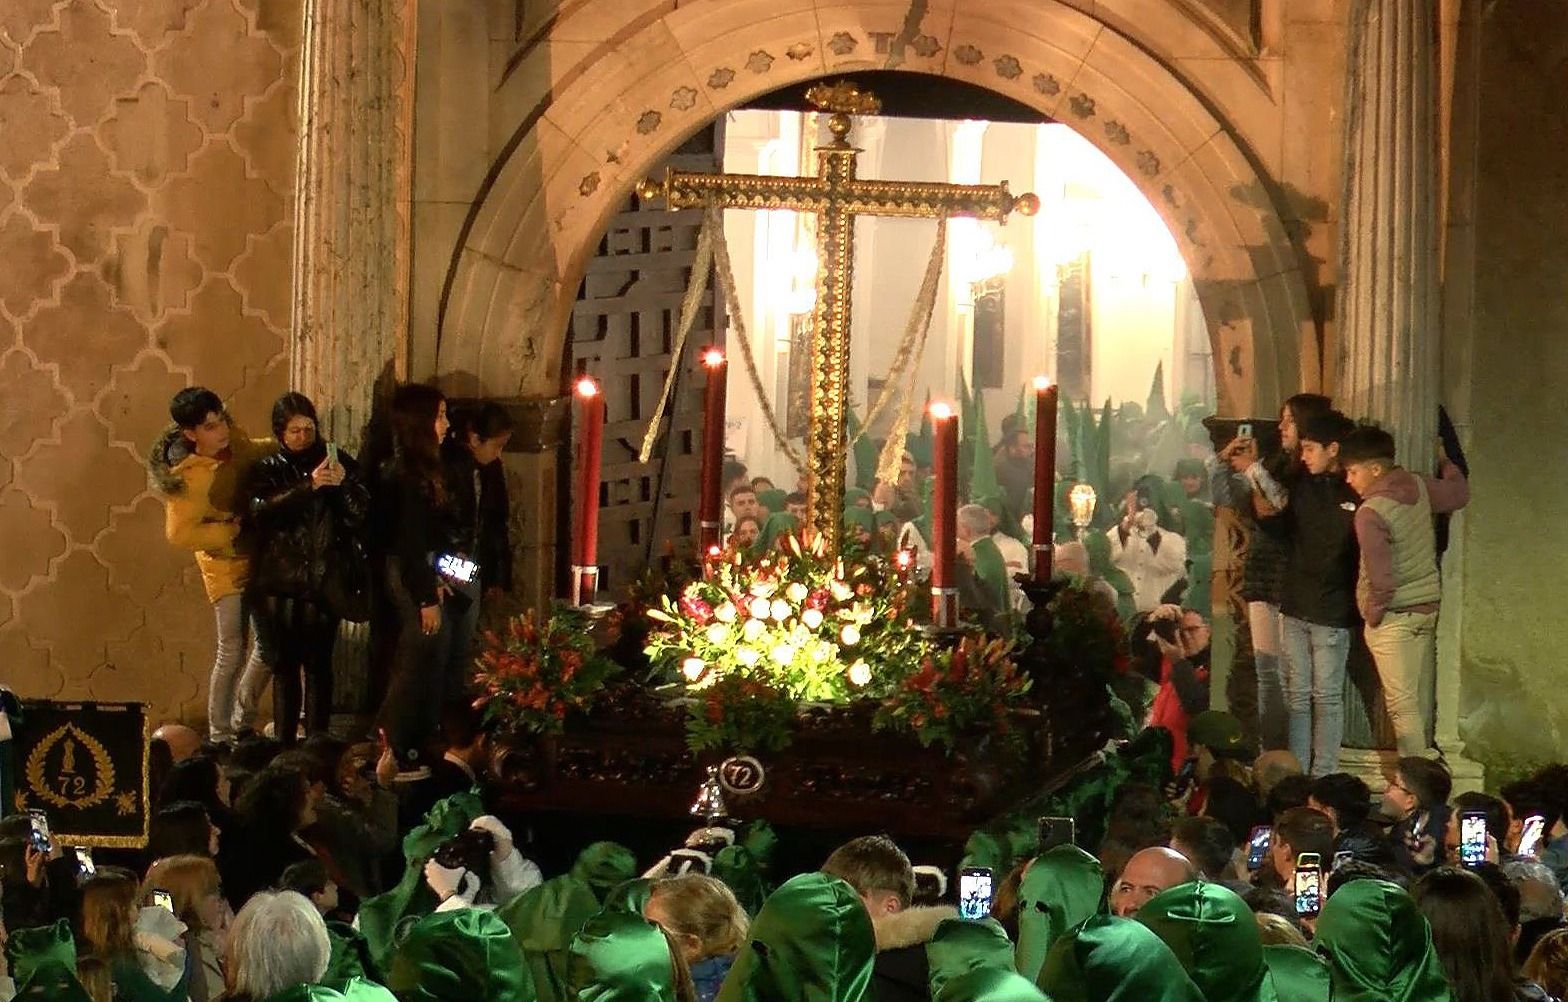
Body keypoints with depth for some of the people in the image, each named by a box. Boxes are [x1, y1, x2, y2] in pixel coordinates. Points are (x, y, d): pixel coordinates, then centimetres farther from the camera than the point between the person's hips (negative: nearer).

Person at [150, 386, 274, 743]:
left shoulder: (234, 441, -7)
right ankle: (220, 735, 8)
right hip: (226, 565, -7)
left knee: (269, 643, 15)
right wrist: (233, 530, -23)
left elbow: (256, 451, 17)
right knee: (232, 653, -6)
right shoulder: (187, 478, -26)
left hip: (260, 555, 7)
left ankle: (242, 721, 33)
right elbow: (180, 534, -27)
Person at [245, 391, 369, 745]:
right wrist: (308, 486, -21)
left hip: (323, 581, 0)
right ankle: (284, 743, 2)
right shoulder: (266, 470, 8)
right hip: (279, 581, 0)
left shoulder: (338, 463, 9)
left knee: (319, 663, -2)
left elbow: (360, 517, 2)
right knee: (285, 663, -1)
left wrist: (344, 484, -16)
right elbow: (259, 510, -12)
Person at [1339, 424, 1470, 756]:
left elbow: (1381, 577, -22)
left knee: (1402, 706, -5)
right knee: (1414, 699, 13)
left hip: (1394, 616, -7)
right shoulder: (1418, 487, -1)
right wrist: (1446, 461, 36)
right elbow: (1459, 492, 19)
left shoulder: (1370, 513, -21)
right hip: (1428, 606, 7)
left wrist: (1373, 614, -7)